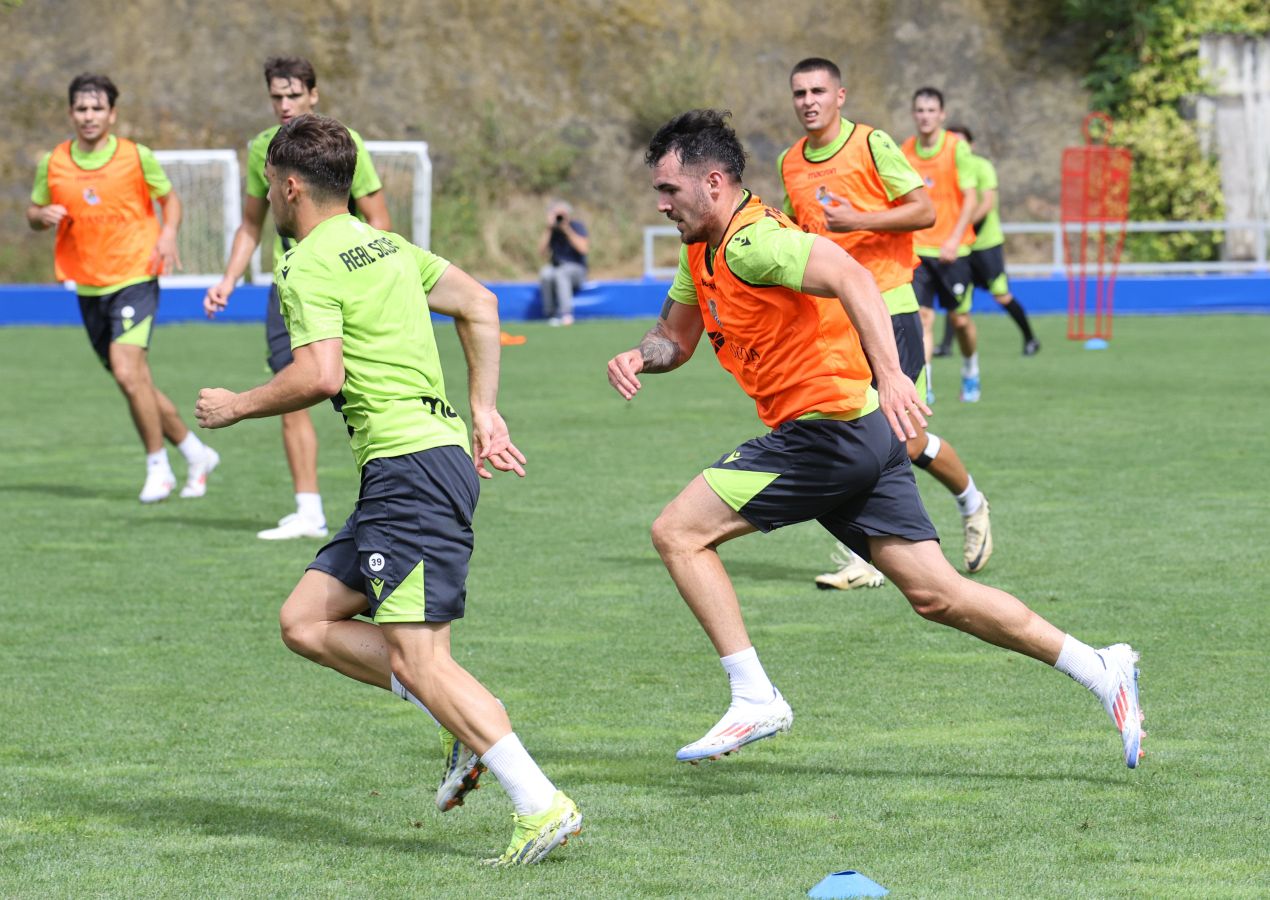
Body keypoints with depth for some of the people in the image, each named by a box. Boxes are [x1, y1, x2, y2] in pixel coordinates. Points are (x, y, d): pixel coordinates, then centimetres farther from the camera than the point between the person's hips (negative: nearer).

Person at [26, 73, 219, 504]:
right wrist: (43, 215, -10)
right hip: (88, 287, 4)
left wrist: (168, 234, -10)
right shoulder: (53, 163, 3)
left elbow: (169, 198, 9)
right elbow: (34, 214, 14)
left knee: (127, 370, -22)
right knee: (136, 384, 10)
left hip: (134, 278, -4)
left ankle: (158, 467, -7)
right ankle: (196, 454, 28)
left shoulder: (137, 157, -5)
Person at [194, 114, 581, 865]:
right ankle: (469, 719, 5)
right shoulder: (385, 245, 20)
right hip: (440, 449, 10)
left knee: (420, 658, -14)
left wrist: (236, 406, -3)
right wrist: (485, 412, 21)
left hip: (412, 467, -10)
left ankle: (542, 807, -20)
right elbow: (480, 304, 22)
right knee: (306, 622, 12)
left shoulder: (311, 264, -8)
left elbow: (320, 376, -19)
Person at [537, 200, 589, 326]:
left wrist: (567, 230, -19)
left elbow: (584, 249, -18)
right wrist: (549, 229, -12)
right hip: (556, 267, 3)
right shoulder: (551, 230, 6)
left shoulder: (577, 226, -4)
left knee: (561, 273, -38)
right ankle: (551, 314, -26)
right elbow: (542, 253, -6)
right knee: (545, 273, -32)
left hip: (576, 269, -3)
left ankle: (566, 314, -43)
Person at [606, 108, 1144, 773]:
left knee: (677, 532, -8)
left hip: (829, 430, -10)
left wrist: (889, 373, -43)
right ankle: (1101, 671, 9)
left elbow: (851, 278, -31)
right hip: (863, 438, 10)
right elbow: (676, 336, 27)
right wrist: (640, 357, 3)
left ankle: (754, 698, -8)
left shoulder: (750, 242, -16)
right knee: (936, 595, 8)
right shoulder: (701, 252, 15)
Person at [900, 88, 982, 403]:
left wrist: (954, 239, -19)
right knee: (922, 318, -10)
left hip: (952, 249, -2)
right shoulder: (905, 151, 4)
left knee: (961, 318, 7)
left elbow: (970, 199, -9)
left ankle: (970, 372, 32)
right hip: (917, 249, 2)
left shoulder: (957, 148, -7)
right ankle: (922, 386, -11)